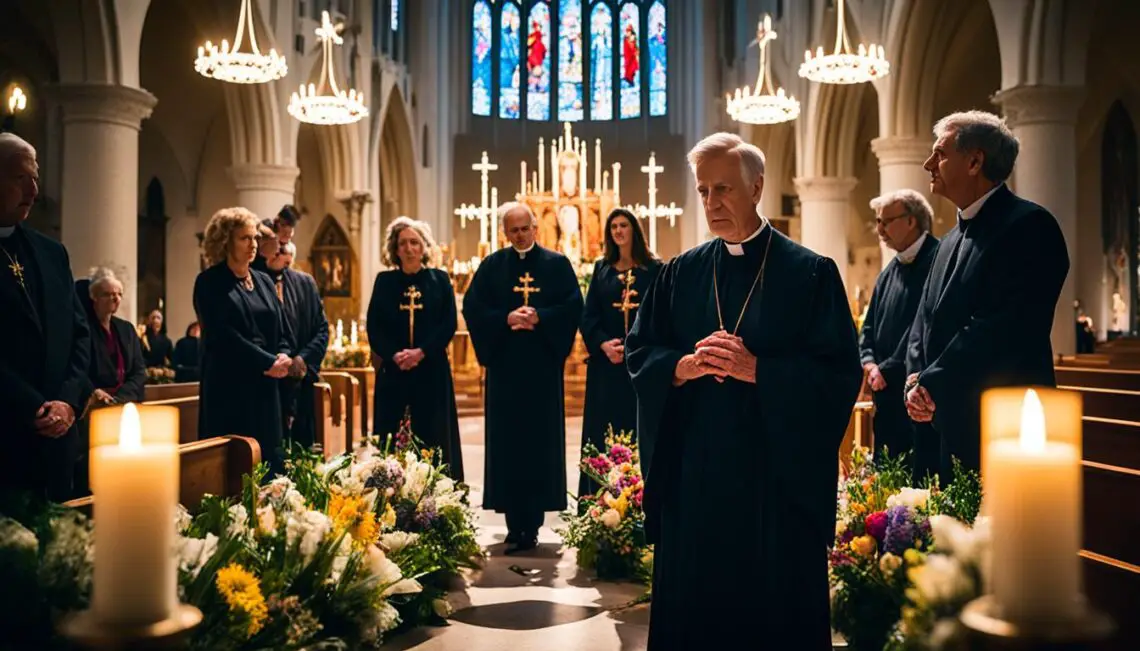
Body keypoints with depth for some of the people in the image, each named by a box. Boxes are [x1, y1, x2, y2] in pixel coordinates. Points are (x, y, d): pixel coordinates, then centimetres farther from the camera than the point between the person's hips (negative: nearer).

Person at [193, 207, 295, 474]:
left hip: (266, 389, 6)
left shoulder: (263, 281, 16)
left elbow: (282, 331, 16)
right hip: (229, 388, -5)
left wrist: (283, 358, -6)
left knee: (269, 461, 3)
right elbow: (221, 334, -11)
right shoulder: (209, 282, -2)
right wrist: (268, 362, -13)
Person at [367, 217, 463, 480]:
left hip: (431, 371, -1)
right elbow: (373, 326, 2)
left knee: (433, 437, 0)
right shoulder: (384, 281, 8)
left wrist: (420, 352, -13)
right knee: (391, 438, 1)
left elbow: (449, 324, -2)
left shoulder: (440, 279, 5)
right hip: (393, 371, 1)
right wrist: (394, 355, -13)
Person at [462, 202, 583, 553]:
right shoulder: (491, 266, 9)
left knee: (541, 441, -1)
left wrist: (539, 317, -14)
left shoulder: (557, 264, 7)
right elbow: (472, 307, 2)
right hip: (504, 365, 1)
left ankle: (530, 524, 5)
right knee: (507, 441, 0)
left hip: (543, 365, -1)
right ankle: (516, 524, 7)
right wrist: (506, 319, -12)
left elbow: (574, 305, -1)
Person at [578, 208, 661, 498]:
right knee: (602, 430, 3)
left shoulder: (654, 269, 2)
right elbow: (588, 315, 6)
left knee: (636, 429, -1)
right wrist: (604, 344, -11)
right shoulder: (602, 269, 12)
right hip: (605, 362, 3)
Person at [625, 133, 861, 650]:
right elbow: (638, 353, 7)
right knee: (690, 604, 10)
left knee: (777, 602, 8)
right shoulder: (680, 273, 8)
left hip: (778, 476, -3)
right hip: (692, 473, 3)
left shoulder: (811, 273, -3)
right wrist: (684, 366, -12)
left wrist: (755, 369, -19)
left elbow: (840, 373, -9)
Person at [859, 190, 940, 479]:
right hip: (886, 393, 9)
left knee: (923, 475, -6)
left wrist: (888, 369, -13)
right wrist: (869, 362, 1)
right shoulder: (890, 271, 16)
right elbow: (869, 326, 19)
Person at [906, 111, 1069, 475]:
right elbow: (926, 321, 15)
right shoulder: (952, 240, 17)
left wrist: (930, 385, -16)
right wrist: (917, 381, -3)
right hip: (947, 427, 8)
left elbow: (1000, 328, -20)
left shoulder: (1029, 226, -11)